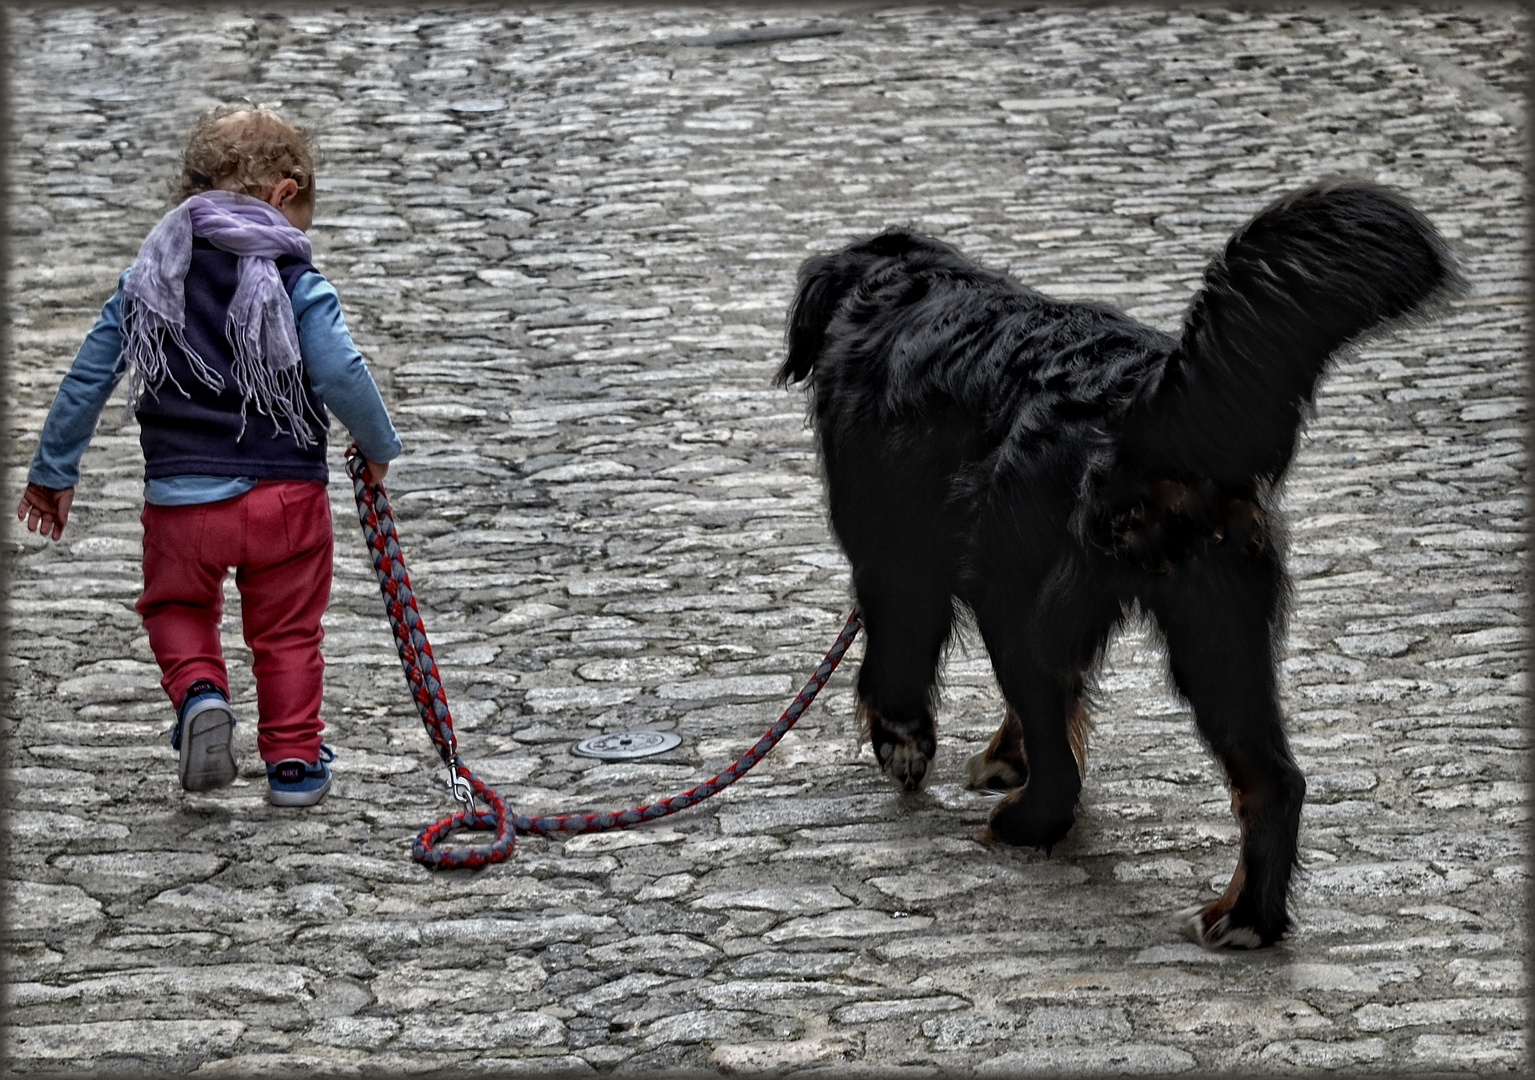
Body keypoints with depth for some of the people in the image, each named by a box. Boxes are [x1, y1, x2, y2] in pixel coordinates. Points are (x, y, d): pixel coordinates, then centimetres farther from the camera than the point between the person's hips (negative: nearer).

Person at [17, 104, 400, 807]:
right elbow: (341, 376, -13)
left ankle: (198, 692, -3)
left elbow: (88, 376, 8)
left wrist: (52, 472, 17)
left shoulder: (147, 278, 6)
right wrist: (378, 447, 6)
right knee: (286, 631, 14)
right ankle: (293, 762, 18)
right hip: (284, 491, -2)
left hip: (181, 496, 2)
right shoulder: (297, 282, -6)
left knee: (175, 606, 23)